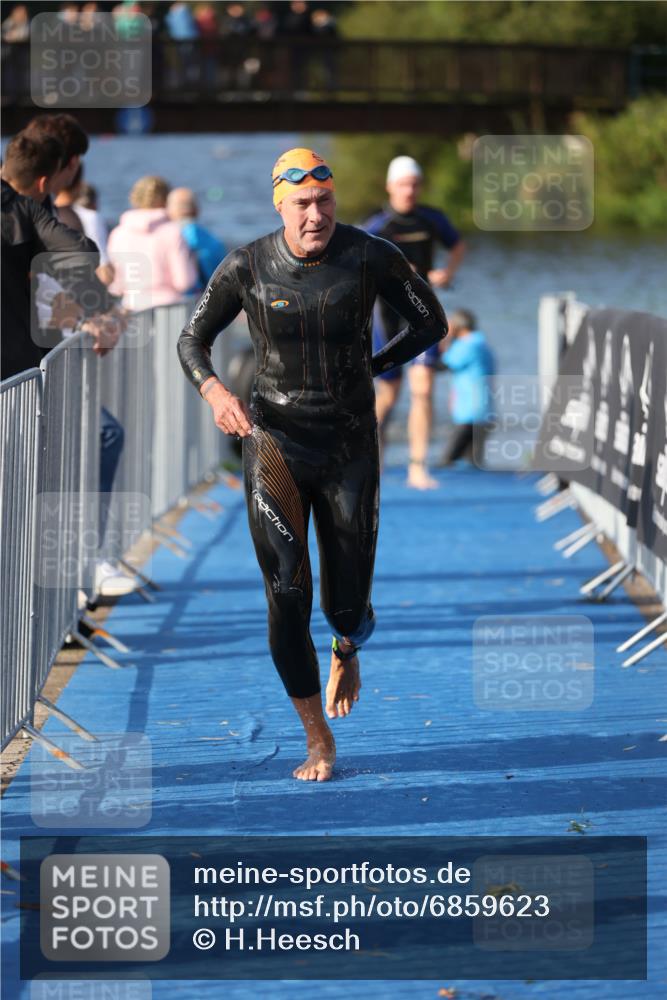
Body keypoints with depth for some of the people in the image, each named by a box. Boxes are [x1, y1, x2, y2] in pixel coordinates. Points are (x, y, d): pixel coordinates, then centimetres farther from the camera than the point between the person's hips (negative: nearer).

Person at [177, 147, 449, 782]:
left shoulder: (372, 258, -9)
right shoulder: (246, 268, -8)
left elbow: (431, 324, 6)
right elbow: (192, 341, 3)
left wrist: (370, 368, 5)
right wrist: (214, 391, -17)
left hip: (349, 449, 0)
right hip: (275, 446, 0)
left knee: (348, 607, 5)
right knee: (287, 594, -12)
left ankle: (347, 649, 46)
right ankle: (317, 740, 3)